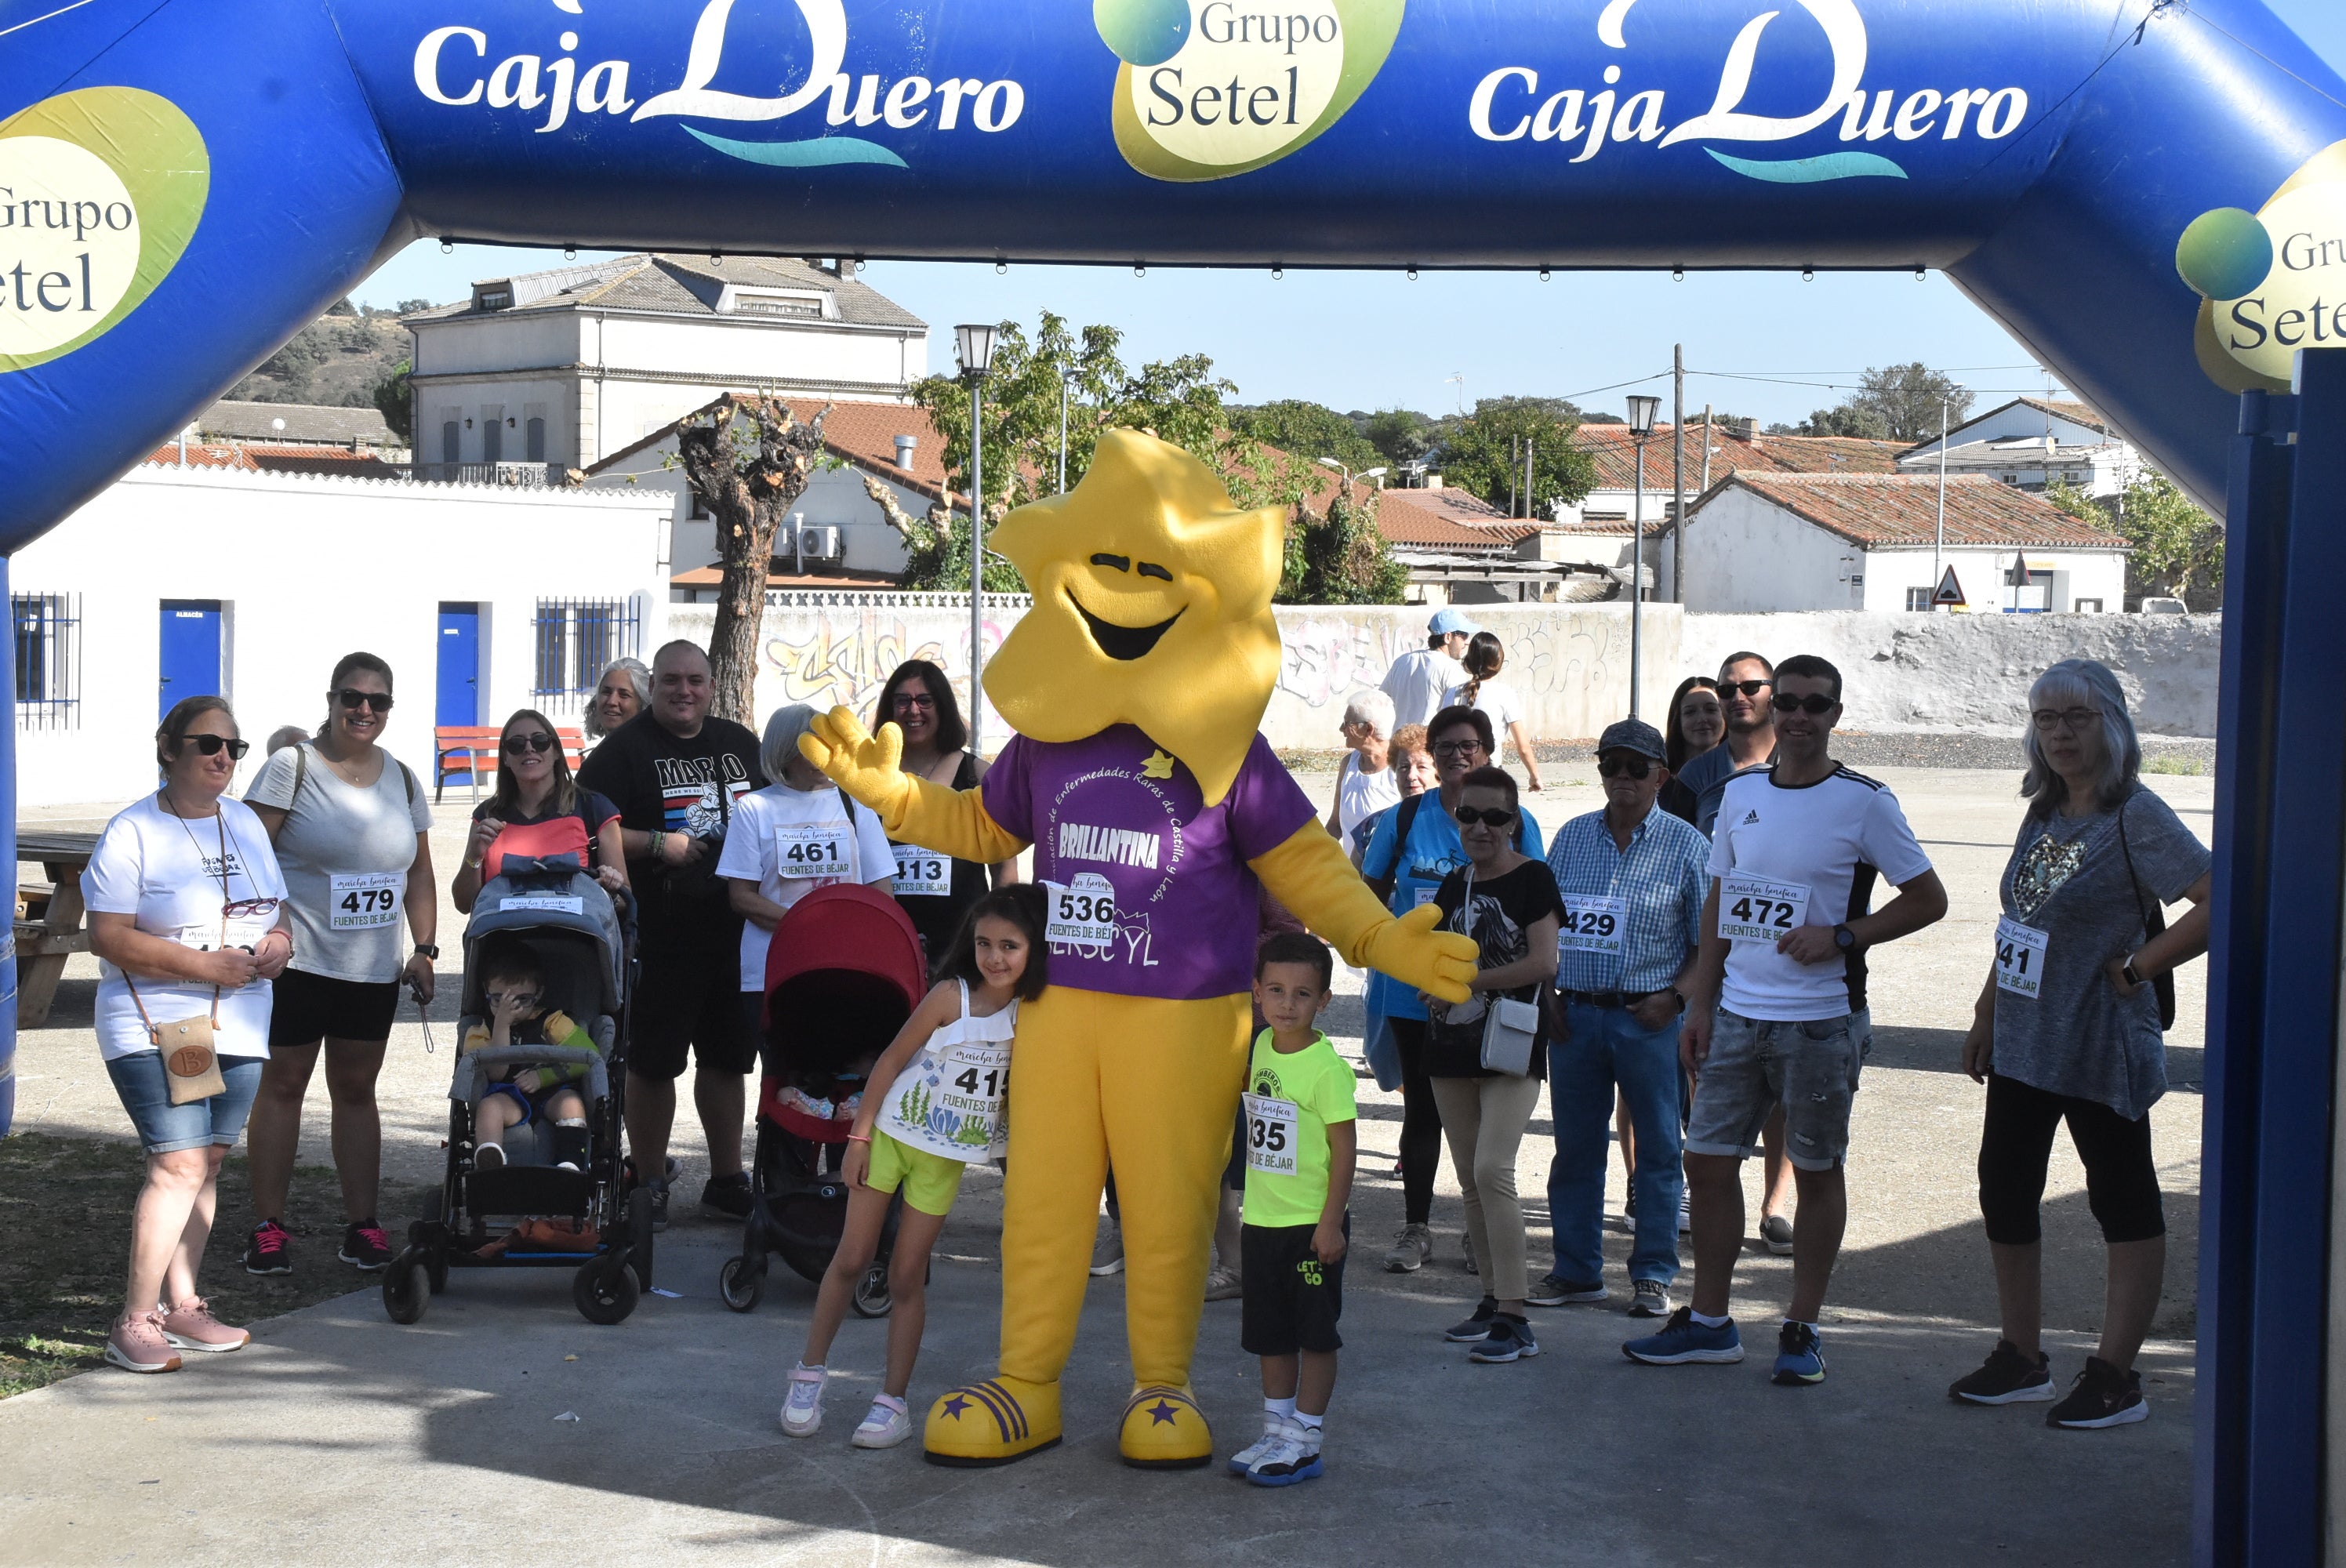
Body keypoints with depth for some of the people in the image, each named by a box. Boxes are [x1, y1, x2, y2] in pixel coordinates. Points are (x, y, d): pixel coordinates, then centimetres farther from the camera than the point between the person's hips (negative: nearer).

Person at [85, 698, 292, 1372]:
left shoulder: (244, 824, 14)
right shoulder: (133, 832, -8)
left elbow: (275, 910, 22)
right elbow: (108, 937, -15)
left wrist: (279, 941, -2)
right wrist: (203, 965, -21)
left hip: (238, 1028, 7)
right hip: (155, 1030, -7)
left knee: (205, 1165, 9)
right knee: (179, 1163, -15)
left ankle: (180, 1305, 18)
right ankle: (135, 1321, -10)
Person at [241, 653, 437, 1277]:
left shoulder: (401, 779, 12)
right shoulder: (292, 766, -4)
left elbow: (419, 875, 16)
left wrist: (424, 949, 7)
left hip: (374, 968, 4)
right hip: (297, 960, -4)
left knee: (356, 1089, 10)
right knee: (283, 1084, 1)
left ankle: (362, 1225, 14)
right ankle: (269, 1228, 6)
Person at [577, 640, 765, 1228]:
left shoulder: (741, 745, 13)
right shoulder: (624, 749, -4)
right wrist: (657, 843, -18)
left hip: (735, 932, 5)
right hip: (658, 937, -5)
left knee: (728, 1058, 12)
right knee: (652, 1063, 2)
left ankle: (727, 1181, 22)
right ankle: (650, 1184, 13)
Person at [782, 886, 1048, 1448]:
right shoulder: (951, 995, -14)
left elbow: (1018, 1103, -1)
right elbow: (892, 1060, -8)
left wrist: (1025, 1046, -17)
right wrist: (860, 1134, -9)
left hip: (946, 1157, 2)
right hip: (892, 1134, -2)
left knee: (906, 1275, 3)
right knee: (851, 1259, 2)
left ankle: (894, 1401, 8)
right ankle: (810, 1371, 17)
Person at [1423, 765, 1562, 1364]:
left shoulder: (1532, 878, -6)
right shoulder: (1454, 885, 14)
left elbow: (1544, 962, -15)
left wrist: (1467, 981, -12)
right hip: (1454, 1046, 7)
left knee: (1493, 1170, -17)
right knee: (1469, 1180, 10)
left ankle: (1515, 1320, -16)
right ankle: (1492, 1301, 19)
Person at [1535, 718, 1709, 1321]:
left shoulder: (1686, 846, -1)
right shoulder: (1572, 837, 10)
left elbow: (1710, 941, 0)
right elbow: (1545, 923, 15)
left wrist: (1675, 996, -12)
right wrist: (1545, 990, 4)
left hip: (1648, 1017, -3)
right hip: (1574, 1013, 3)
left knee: (1657, 1150, 3)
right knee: (1575, 1147, 9)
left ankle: (1653, 1276, 12)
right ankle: (1576, 1270, 19)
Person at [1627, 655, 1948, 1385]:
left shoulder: (1864, 803, -6)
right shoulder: (1741, 795, 9)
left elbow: (1928, 900, -2)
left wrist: (1839, 936, -13)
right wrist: (1700, 1006, 10)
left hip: (1820, 1022, -5)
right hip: (1737, 1016, 5)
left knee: (1816, 1170, 5)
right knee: (1708, 1159, 6)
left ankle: (1802, 1330, 15)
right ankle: (1710, 1322, 17)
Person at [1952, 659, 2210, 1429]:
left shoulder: (2136, 818, -14)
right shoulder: (2043, 816, 10)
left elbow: (2221, 900, -24)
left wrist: (2136, 969, -18)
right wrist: (1986, 1015, 18)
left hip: (2099, 1049, -8)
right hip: (2021, 1046, 9)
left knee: (2124, 1204, 3)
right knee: (2004, 1193, 12)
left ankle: (2115, 1377, 10)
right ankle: (2021, 1360, 25)